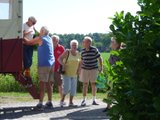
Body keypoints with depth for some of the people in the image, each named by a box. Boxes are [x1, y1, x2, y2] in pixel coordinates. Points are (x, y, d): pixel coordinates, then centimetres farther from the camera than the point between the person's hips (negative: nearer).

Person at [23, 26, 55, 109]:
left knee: (42, 84, -9)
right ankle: (49, 102, 10)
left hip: (44, 64, -7)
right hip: (51, 64, 7)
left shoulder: (40, 38, -5)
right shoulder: (49, 39, 16)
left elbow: (29, 42, 1)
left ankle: (40, 103, -11)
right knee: (49, 84, 9)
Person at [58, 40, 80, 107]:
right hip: (66, 73, -5)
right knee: (67, 87, -14)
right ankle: (62, 100, 5)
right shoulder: (67, 52, -8)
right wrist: (63, 64, -23)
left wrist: (78, 70, 10)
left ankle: (71, 102, 15)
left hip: (74, 74, 5)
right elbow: (60, 59, -8)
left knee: (73, 88, 4)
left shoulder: (78, 53, 6)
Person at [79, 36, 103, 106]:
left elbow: (99, 58, -1)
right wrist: (80, 69, 13)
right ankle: (84, 100, 6)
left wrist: (101, 67, -3)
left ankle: (94, 100, 16)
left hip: (94, 69, -2)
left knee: (93, 84, 6)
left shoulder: (94, 50, -9)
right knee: (85, 84, 2)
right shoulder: (83, 51, 2)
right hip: (85, 69, 2)